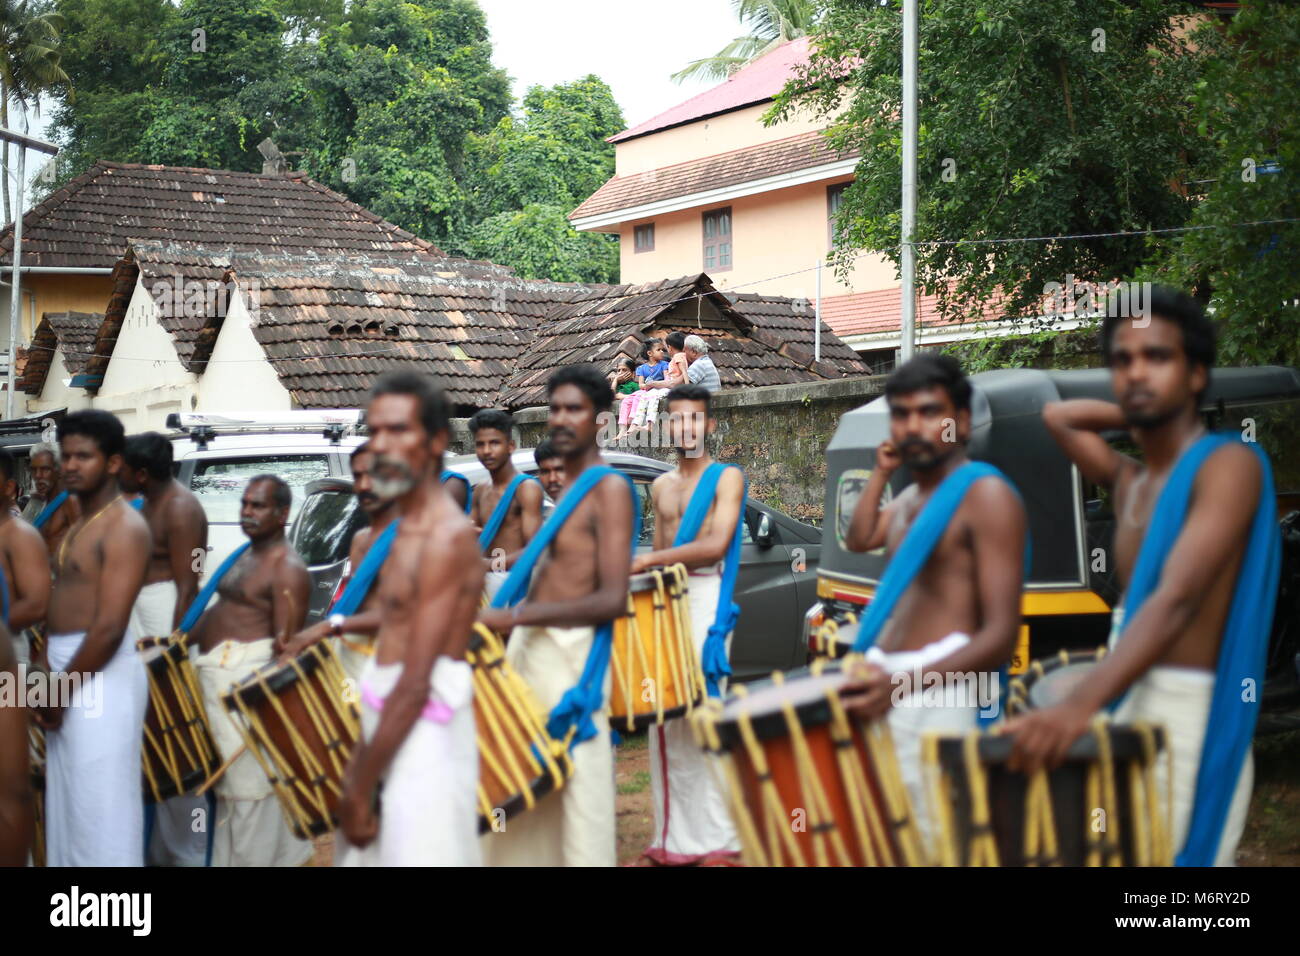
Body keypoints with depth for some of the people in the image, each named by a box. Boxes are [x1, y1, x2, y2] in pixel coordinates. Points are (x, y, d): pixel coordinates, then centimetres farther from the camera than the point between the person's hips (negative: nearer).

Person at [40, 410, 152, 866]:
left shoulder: (125, 528, -14)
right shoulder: (79, 523, 16)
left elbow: (110, 628, -20)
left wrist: (61, 689, -13)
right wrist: (51, 679, 5)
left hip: (100, 674, -9)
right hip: (68, 667, 9)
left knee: (99, 802, -4)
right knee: (68, 796, 16)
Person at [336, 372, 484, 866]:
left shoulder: (446, 536, -16)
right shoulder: (409, 528, 13)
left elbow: (415, 684, -19)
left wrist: (360, 789, -14)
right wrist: (359, 763, 13)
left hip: (424, 732, -9)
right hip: (390, 726, 9)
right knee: (368, 851, 15)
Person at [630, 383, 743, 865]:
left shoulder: (727, 478, 1)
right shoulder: (661, 486, 19)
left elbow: (716, 545, -12)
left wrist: (652, 559, -16)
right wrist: (641, 569, 6)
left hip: (706, 596, -5)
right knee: (666, 716, 2)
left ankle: (721, 839, -7)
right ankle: (676, 837, 7)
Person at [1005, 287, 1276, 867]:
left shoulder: (1227, 465, -8)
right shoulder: (1129, 482, 17)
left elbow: (1177, 600, -23)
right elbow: (1058, 416, 34)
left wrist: (1079, 705, -35)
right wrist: (1139, 418, 18)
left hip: (1188, 710, -8)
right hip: (1125, 703, 8)